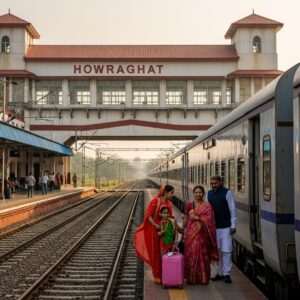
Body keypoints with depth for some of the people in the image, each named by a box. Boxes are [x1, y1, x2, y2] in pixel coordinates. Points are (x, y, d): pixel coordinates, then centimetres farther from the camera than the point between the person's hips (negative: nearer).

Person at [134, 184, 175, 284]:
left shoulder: (169, 204, 6)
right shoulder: (155, 201, -11)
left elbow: (170, 217, 12)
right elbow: (148, 216, -13)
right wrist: (156, 226, -21)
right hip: (155, 230, -5)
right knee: (156, 253, 5)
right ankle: (157, 276, 15)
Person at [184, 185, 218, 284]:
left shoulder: (207, 206, 2)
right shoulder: (189, 205, 10)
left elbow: (209, 220, -8)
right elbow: (186, 219, 13)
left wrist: (197, 217, -14)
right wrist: (185, 233, 9)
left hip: (202, 233, -2)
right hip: (191, 233, 2)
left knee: (202, 254, -1)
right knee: (190, 254, 0)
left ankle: (203, 278, 9)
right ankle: (191, 277, 9)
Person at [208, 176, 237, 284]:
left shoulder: (227, 193, -7)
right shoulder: (209, 194, 8)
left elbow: (233, 210, -7)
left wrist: (233, 226, -10)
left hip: (225, 227, -5)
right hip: (213, 227, 5)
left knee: (226, 251, -5)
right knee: (217, 251, 10)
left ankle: (226, 274, 2)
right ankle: (220, 273, 20)